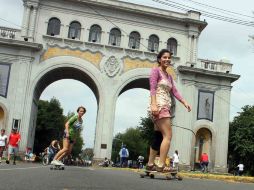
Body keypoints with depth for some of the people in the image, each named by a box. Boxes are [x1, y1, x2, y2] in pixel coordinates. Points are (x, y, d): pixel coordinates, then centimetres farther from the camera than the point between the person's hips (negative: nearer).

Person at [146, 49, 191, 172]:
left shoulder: (169, 76, 24)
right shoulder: (156, 70, 1)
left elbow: (174, 91, 13)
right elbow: (152, 88, -11)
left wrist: (184, 102, -1)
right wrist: (153, 104, -24)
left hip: (165, 107, 9)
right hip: (159, 106, -9)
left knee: (158, 137, 9)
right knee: (168, 135, -17)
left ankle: (150, 164, 14)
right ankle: (161, 165, -19)